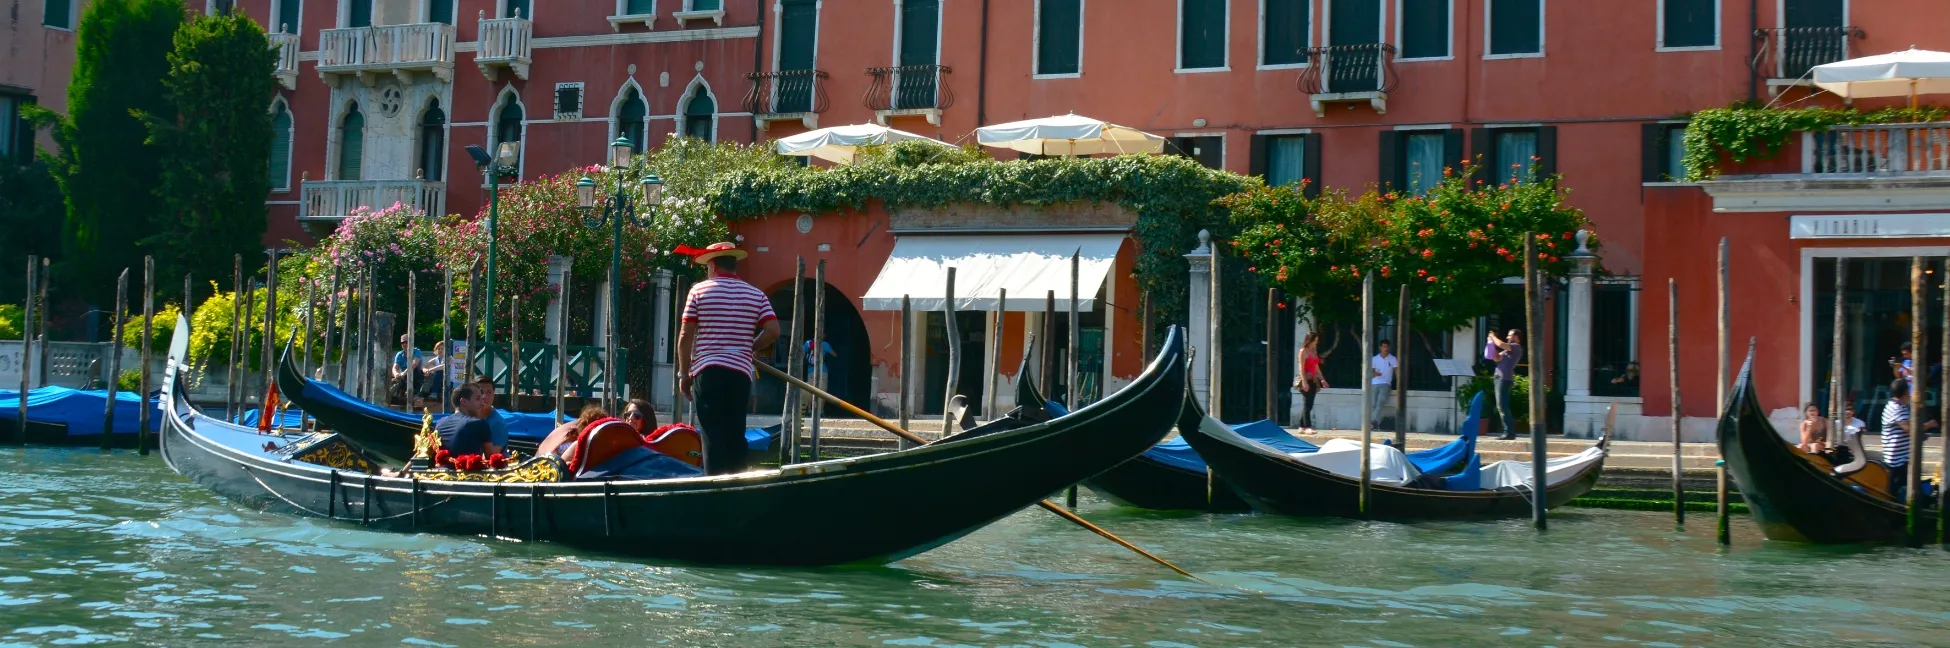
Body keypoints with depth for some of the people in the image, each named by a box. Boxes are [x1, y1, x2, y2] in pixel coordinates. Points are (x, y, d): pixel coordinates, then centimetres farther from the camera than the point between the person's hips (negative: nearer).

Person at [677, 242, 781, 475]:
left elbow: (685, 336, 0)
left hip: (707, 371, -3)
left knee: (712, 435, -4)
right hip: (740, 373, 3)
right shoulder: (755, 295, 8)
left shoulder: (700, 290, 2)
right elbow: (773, 331, -2)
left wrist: (683, 373, 7)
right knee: (736, 434, 10)